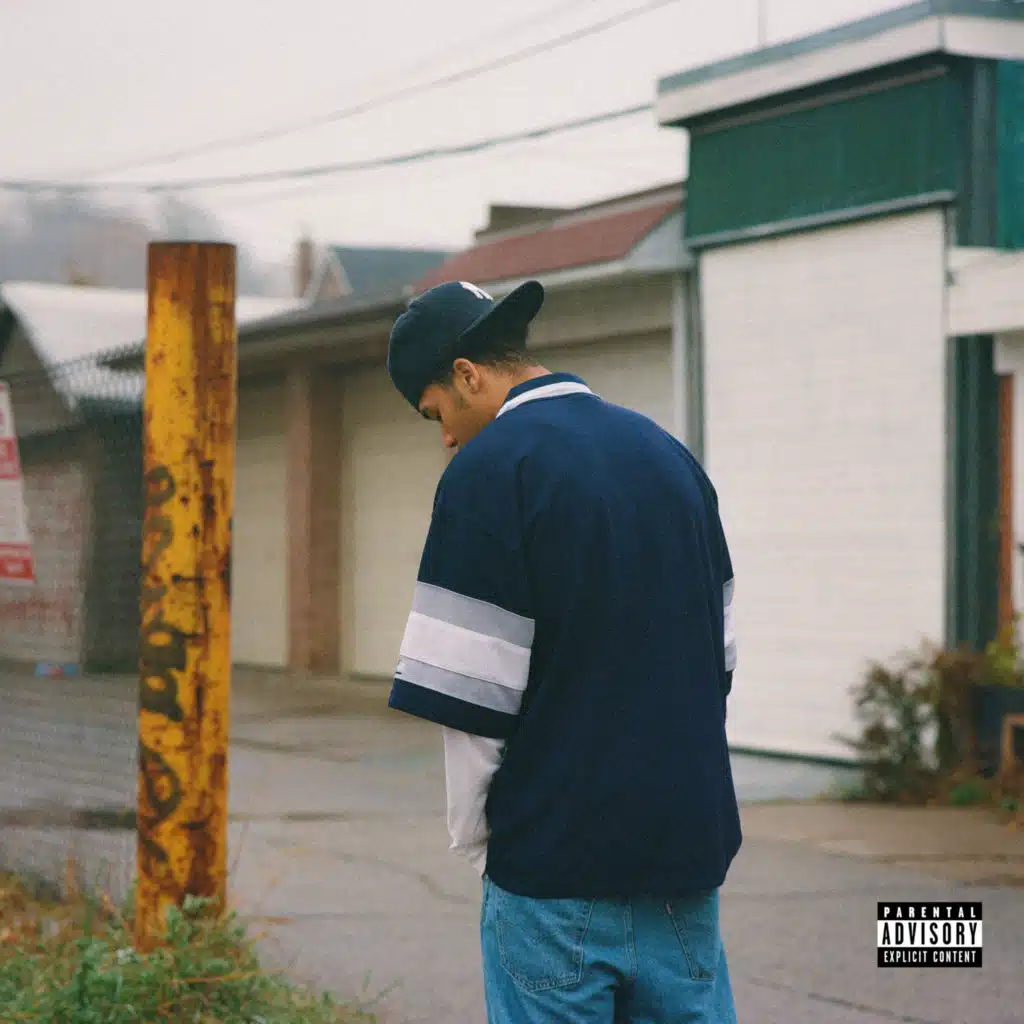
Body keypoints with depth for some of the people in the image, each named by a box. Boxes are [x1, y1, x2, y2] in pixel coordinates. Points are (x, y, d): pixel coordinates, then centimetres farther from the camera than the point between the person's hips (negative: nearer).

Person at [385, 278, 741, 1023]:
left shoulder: (490, 468, -10)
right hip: (688, 850, 6)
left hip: (556, 858, -6)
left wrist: (476, 840, 0)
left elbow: (472, 697, -13)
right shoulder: (671, 454, 11)